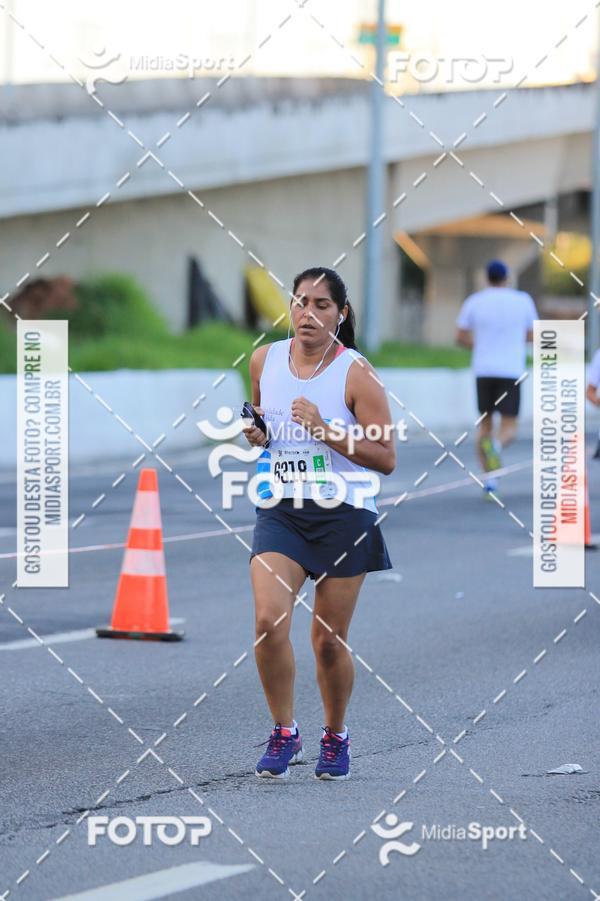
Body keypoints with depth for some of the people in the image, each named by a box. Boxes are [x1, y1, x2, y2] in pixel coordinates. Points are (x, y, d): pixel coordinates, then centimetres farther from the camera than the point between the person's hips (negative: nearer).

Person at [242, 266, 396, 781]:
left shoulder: (355, 373, -9)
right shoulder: (264, 360, 4)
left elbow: (386, 458, -9)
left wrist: (326, 431, -20)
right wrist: (255, 435, 0)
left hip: (344, 515, -3)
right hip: (280, 511, 3)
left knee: (329, 641, 5)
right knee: (269, 621, -16)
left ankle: (336, 737, 28)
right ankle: (284, 734, 2)